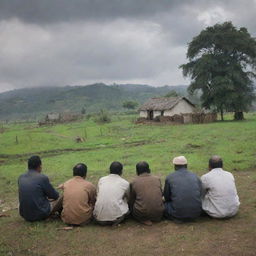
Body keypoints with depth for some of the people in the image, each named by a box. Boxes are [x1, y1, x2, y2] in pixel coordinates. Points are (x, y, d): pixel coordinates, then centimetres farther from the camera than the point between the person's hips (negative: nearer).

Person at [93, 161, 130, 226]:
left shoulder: (101, 180, 10)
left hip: (99, 216, 3)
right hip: (115, 215, -2)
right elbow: (128, 198, 24)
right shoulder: (125, 183, 5)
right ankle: (118, 219, -1)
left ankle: (103, 220, 7)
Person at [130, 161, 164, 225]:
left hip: (141, 214, -3)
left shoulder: (134, 182, 1)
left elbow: (132, 200, 12)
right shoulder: (157, 179, 6)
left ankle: (145, 220, 3)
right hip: (158, 213, 3)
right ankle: (154, 218, 9)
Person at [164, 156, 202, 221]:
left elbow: (167, 198, 10)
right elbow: (200, 194, 15)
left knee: (163, 205, 22)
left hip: (178, 214, -2)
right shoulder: (195, 177, 8)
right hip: (196, 214, 3)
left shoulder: (170, 177, 2)